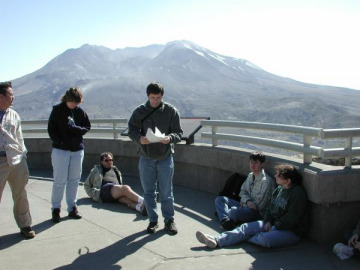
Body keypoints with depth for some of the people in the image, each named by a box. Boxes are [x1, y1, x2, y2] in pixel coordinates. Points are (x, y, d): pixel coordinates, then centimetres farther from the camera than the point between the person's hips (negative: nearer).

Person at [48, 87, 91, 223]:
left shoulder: (80, 112, 4)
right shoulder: (57, 110, -3)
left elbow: (87, 127, 6)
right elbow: (51, 129, -3)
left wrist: (75, 128, -13)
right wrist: (59, 142, -15)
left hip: (77, 149, 3)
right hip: (60, 150, -3)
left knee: (74, 180, 9)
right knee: (60, 180, -1)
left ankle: (72, 207, 20)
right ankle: (55, 208, 11)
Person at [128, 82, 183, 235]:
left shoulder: (171, 111, -4)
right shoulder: (139, 111, -2)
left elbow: (178, 133, -4)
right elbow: (131, 130, 0)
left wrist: (169, 138, -26)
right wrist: (139, 138, -23)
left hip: (165, 158, -1)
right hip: (146, 159, 2)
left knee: (166, 192, 6)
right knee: (148, 192, 11)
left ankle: (169, 220, 23)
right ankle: (153, 220, 26)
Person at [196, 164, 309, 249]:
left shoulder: (298, 193, -18)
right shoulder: (279, 189, 9)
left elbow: (291, 219, -20)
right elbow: (271, 207, 15)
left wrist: (274, 227, -15)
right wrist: (268, 222, -1)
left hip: (291, 231, -8)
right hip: (274, 224, 8)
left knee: (264, 239, -34)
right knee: (246, 227, -8)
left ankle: (245, 237, -3)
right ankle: (217, 241, -18)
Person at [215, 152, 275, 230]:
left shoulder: (266, 181, -15)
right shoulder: (250, 176, 12)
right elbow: (242, 192, 10)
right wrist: (248, 201, -11)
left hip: (257, 212, -9)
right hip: (244, 205, 9)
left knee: (233, 211, -38)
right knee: (219, 199, -1)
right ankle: (226, 221, -26)